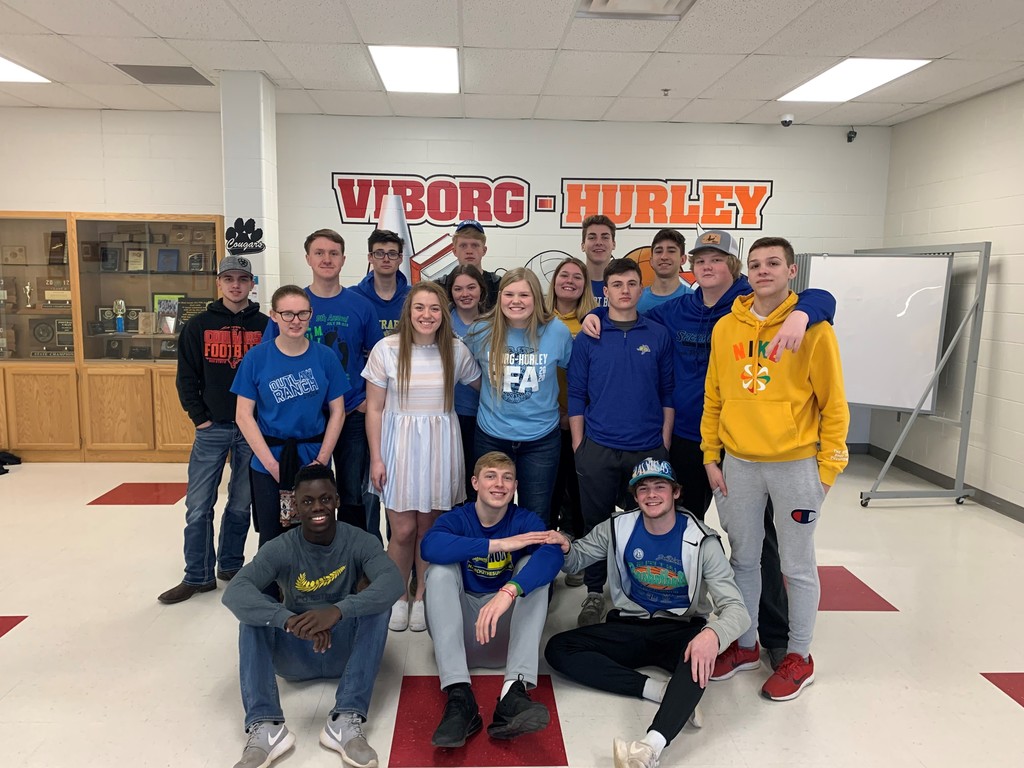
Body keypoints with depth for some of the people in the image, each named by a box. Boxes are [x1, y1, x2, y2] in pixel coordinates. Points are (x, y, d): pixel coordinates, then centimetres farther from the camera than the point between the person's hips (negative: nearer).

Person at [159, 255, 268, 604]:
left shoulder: (265, 326, 1)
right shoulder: (198, 326, 2)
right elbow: (186, 376, 3)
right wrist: (199, 417, -3)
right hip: (212, 428, 0)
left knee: (241, 504, 11)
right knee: (198, 506, 2)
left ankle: (230, 565, 28)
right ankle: (198, 576, 15)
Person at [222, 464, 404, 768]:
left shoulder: (359, 542, -12)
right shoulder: (281, 549, -11)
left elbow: (393, 582, -31)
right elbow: (234, 592, -28)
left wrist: (338, 611, -47)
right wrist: (289, 621, -45)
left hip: (346, 650, -1)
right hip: (294, 655, 1)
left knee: (378, 602, -27)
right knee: (253, 608, -23)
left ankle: (346, 720, -33)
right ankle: (265, 726, -34)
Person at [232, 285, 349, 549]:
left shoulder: (325, 356, -2)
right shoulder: (256, 358, -4)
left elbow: (337, 411, 1)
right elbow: (244, 415, -4)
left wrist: (321, 460, -7)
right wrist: (271, 464, -10)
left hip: (314, 461, 1)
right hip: (268, 464, 0)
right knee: (271, 539, 10)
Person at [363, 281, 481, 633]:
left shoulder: (456, 350, 0)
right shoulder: (387, 349, -5)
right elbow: (374, 408, -2)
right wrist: (375, 458, -5)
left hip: (440, 446, 2)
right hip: (399, 444, -1)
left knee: (430, 528, 9)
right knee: (403, 531, 0)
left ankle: (423, 597, 27)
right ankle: (398, 598, 23)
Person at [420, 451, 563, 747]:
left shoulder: (525, 521, -7)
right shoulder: (456, 519, -7)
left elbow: (553, 554, -30)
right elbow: (430, 546, -32)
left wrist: (508, 592, -48)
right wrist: (498, 544, -36)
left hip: (509, 623, 0)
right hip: (461, 626, 0)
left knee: (534, 566, -22)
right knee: (441, 569, -24)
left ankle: (514, 692, -37)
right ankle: (459, 695, -35)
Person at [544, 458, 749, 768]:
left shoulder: (701, 541, -11)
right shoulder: (619, 529, -3)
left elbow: (735, 608, -16)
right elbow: (576, 559, 7)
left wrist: (713, 634, -40)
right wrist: (564, 547, -19)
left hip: (681, 630, -3)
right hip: (630, 628, 3)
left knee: (700, 654, -39)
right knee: (558, 649, -20)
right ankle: (661, 690, -27)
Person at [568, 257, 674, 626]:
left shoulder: (659, 336, 3)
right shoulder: (588, 338, 1)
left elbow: (668, 392, 5)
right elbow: (576, 395, 2)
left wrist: (665, 442, 1)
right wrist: (578, 445, 0)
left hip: (649, 449, 1)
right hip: (598, 450, 0)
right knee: (596, 522, 9)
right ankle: (594, 592, 25)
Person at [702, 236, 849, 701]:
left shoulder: (813, 327, -6)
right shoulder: (726, 328, 4)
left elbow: (833, 403, -5)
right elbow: (713, 398, 8)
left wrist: (828, 466, -8)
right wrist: (711, 457, 5)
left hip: (796, 465, -3)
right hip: (739, 463, 4)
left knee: (797, 566, 9)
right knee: (743, 559, 14)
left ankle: (799, 657, 26)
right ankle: (745, 645, 32)